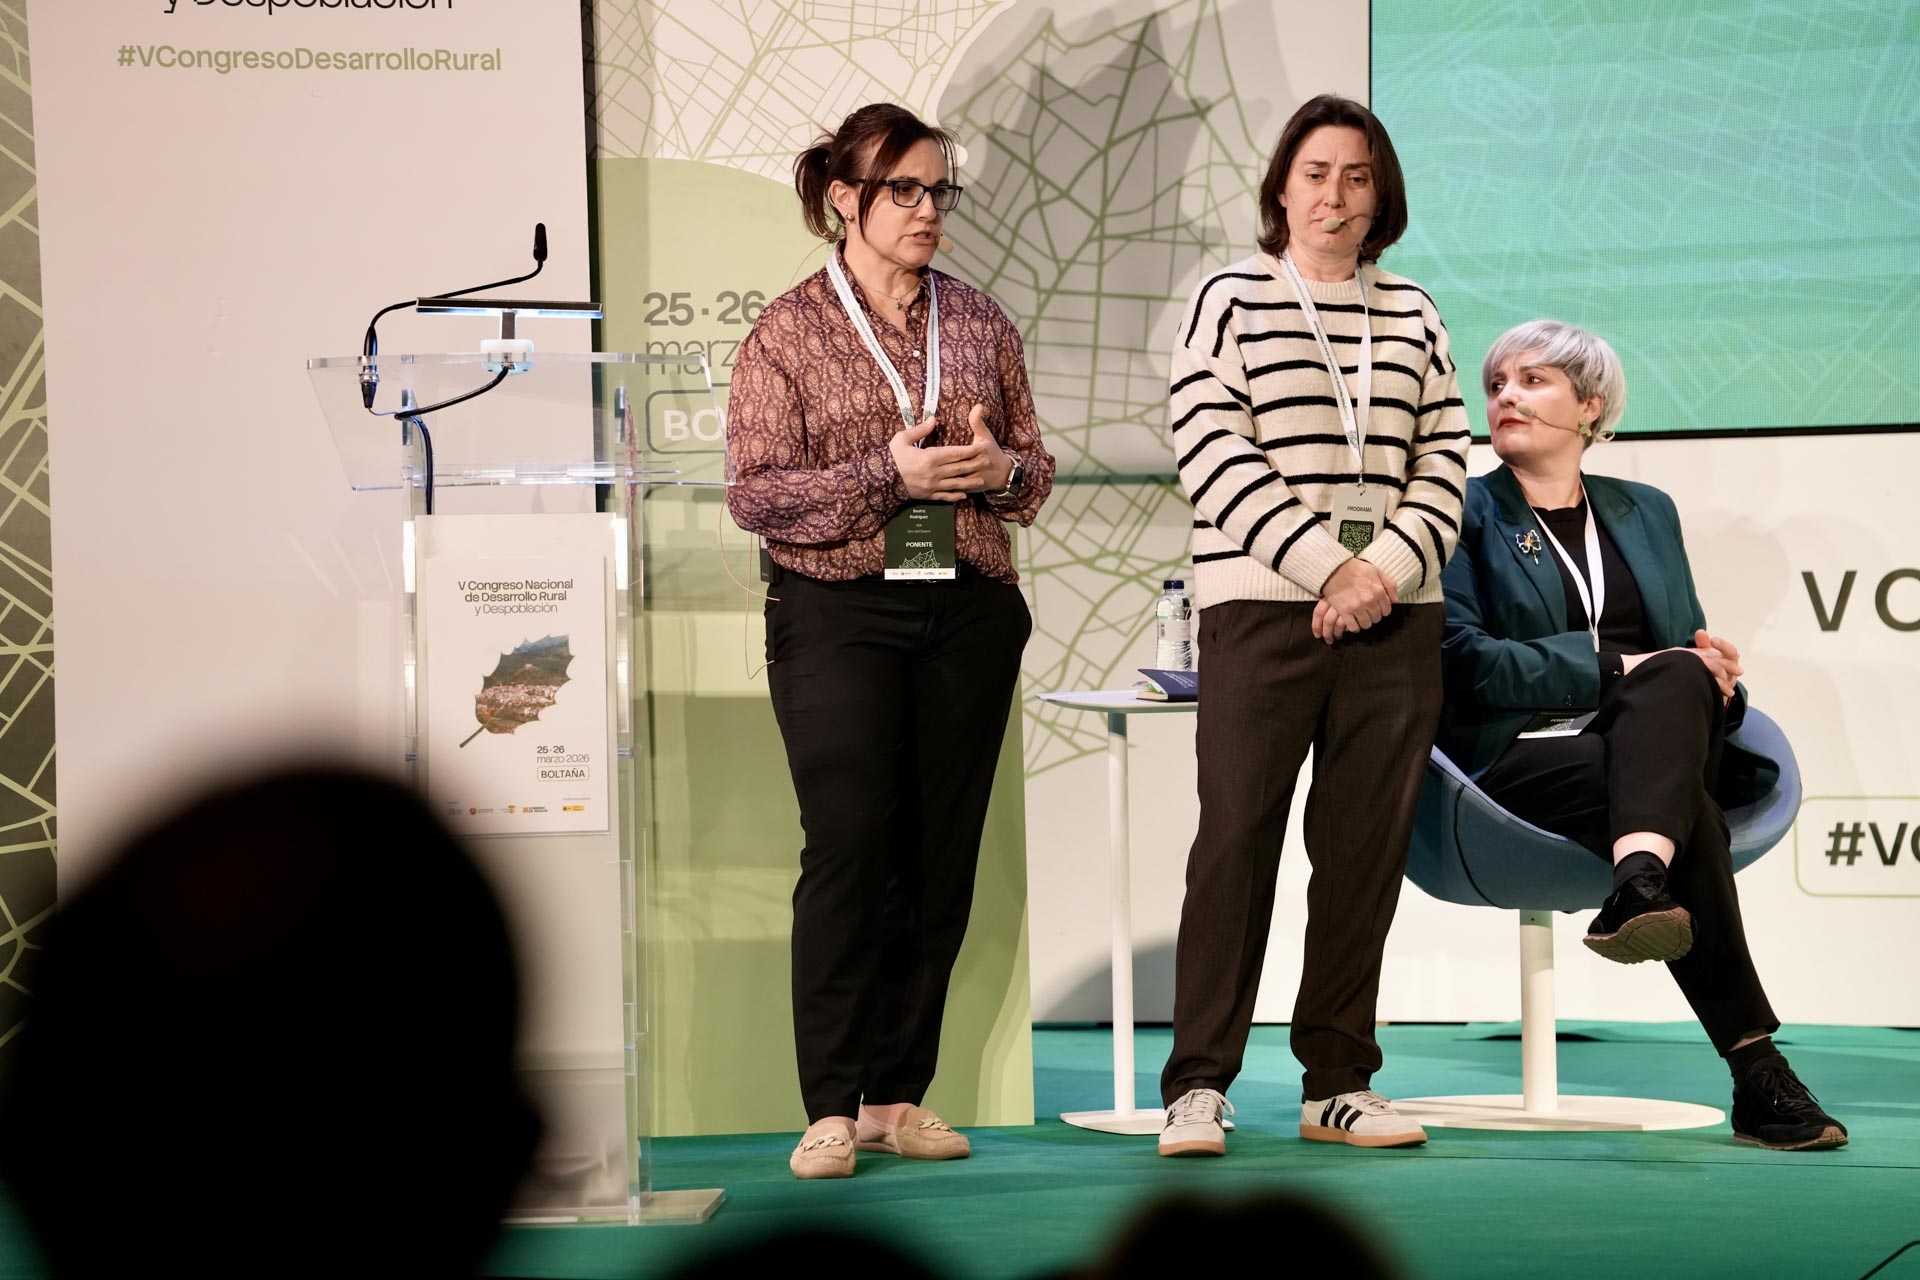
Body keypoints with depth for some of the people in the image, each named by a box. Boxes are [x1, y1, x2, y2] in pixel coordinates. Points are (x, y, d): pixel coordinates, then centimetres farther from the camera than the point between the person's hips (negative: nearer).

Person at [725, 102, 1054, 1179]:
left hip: (969, 609, 4)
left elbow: (1037, 474, 16)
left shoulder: (981, 322, 12)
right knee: (848, 846, -11)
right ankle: (831, 1108, -7)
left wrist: (1001, 467, -8)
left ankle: (900, 1094, 10)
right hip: (839, 611, -4)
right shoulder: (787, 332, 2)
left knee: (942, 856, 2)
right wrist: (890, 472, -16)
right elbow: (755, 493, -4)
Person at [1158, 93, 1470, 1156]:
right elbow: (1214, 454, -6)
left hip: (1395, 616, 4)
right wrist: (1327, 564, -13)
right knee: (1236, 837, -7)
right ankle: (1197, 1086, -4)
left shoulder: (1411, 315, 16)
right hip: (1261, 605, -4)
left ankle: (1337, 1083, 10)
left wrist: (1388, 568, -8)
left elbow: (1444, 462, 10)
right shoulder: (1230, 300, 4)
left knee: (1367, 849, 3)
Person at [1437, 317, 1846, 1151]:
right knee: (1689, 803, -34)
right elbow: (1464, 661, -7)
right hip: (1514, 763, -3)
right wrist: (1614, 666, -15)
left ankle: (1639, 888, -55)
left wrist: (1715, 678, -5)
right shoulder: (1465, 517, 10)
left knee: (1677, 680, -35)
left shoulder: (1645, 513, 24)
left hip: (1644, 742, 3)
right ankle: (1755, 1074, -43)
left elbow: (1692, 658, 22)